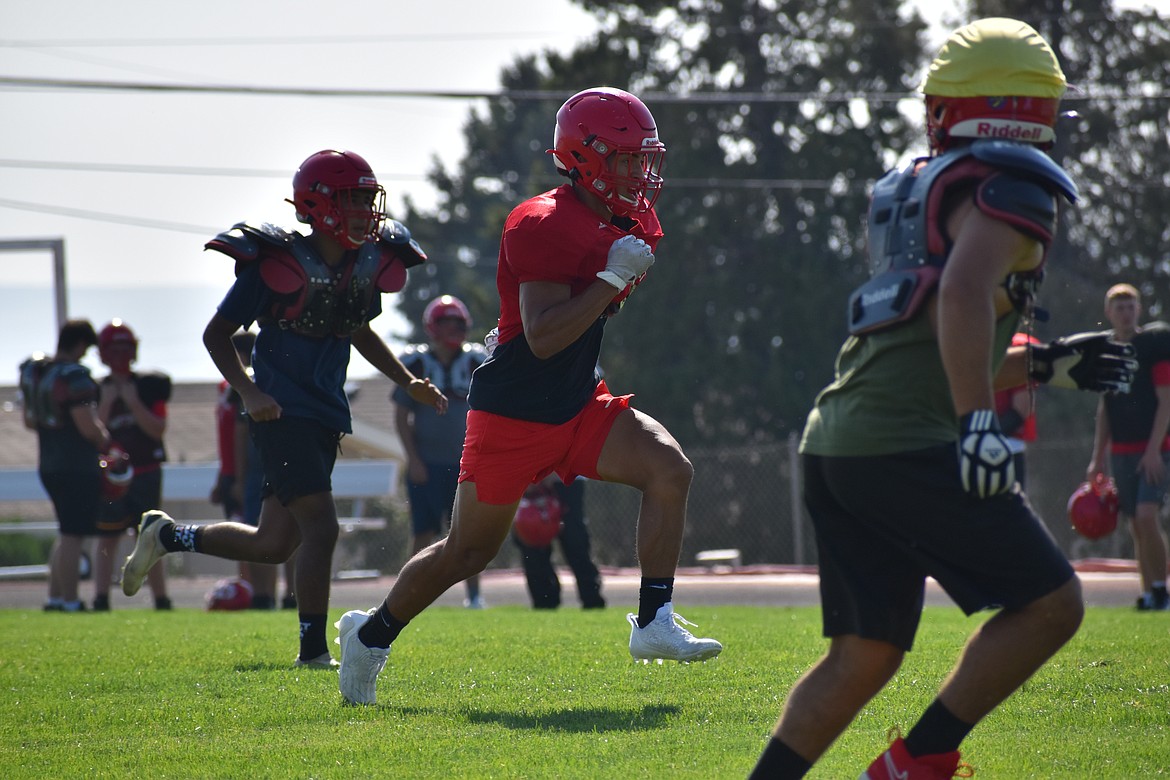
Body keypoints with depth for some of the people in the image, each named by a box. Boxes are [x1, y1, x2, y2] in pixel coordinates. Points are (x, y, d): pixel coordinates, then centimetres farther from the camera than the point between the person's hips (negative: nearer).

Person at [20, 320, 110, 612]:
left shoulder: (33, 371, 8)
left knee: (67, 533, 20)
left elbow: (29, 421, 18)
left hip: (48, 465, 9)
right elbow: (87, 427, -23)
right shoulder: (74, 377, -20)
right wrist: (103, 438, -3)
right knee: (73, 536, -4)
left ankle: (54, 597, 22)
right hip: (78, 466, -9)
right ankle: (69, 602, -2)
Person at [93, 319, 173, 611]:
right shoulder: (98, 390, 3)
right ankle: (101, 599, -6)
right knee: (107, 540, -3)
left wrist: (134, 403, -14)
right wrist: (106, 404, -14)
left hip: (146, 473, 0)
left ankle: (161, 599, 8)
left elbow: (158, 429, -6)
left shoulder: (150, 385, 2)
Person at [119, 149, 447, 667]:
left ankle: (168, 536, 32)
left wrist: (408, 383, 15)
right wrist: (248, 393, -19)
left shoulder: (368, 264, 5)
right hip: (282, 411, -7)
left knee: (274, 545, 10)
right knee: (320, 527, -16)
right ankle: (313, 650, -7)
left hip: (326, 417, 7)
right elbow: (216, 334, -6)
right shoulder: (277, 264, -14)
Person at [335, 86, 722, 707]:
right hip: (513, 414, -7)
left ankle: (654, 626, -12)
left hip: (577, 409, 7)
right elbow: (543, 337, -28)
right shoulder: (544, 226, -21)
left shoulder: (625, 226, 8)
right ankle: (372, 634, 27)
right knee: (469, 550, 5)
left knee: (669, 469, -15)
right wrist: (613, 277, -26)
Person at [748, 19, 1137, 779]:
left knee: (863, 656, 11)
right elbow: (963, 295, -21)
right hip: (907, 444, -9)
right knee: (1050, 604, 0)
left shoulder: (917, 189, 25)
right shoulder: (1011, 188, -2)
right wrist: (979, 421, -25)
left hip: (836, 440, 9)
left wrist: (1044, 365, 31)